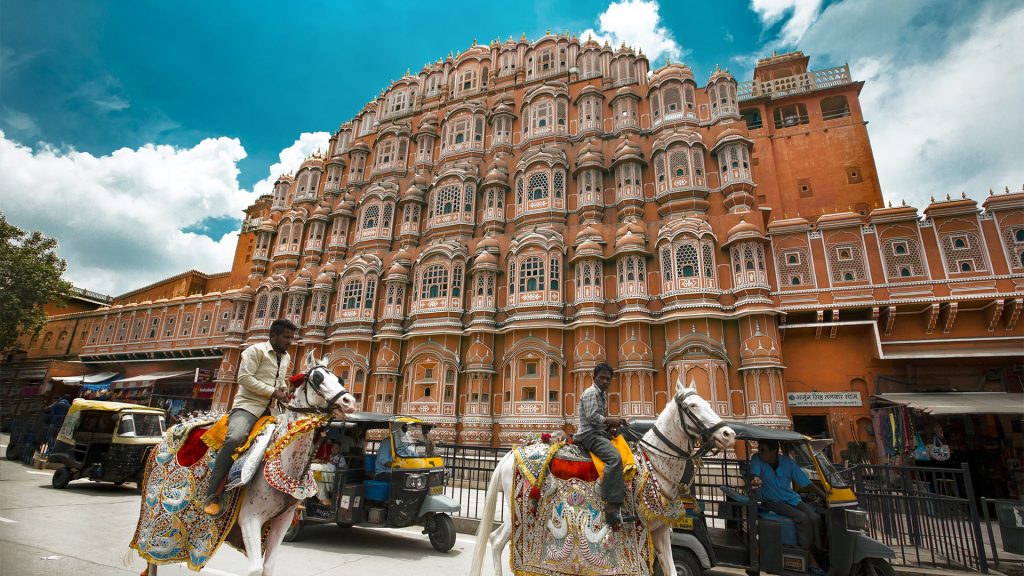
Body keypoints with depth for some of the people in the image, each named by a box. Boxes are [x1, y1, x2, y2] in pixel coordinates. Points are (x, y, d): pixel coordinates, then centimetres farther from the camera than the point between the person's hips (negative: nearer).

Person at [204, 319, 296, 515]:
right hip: (248, 404, -7)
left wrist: (284, 390, 7)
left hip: (272, 408, 7)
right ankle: (213, 495, -22)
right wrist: (272, 392, -17)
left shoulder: (286, 357, 17)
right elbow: (244, 378, -14)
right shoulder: (256, 350, -4)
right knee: (235, 438, -33)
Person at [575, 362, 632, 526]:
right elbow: (591, 416, -18)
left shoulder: (602, 395, 22)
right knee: (614, 457, -31)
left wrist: (612, 422, 10)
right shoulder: (591, 392, -8)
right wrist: (610, 421, -10)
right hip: (589, 434, -10)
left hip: (600, 433, 11)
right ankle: (611, 508, -35)